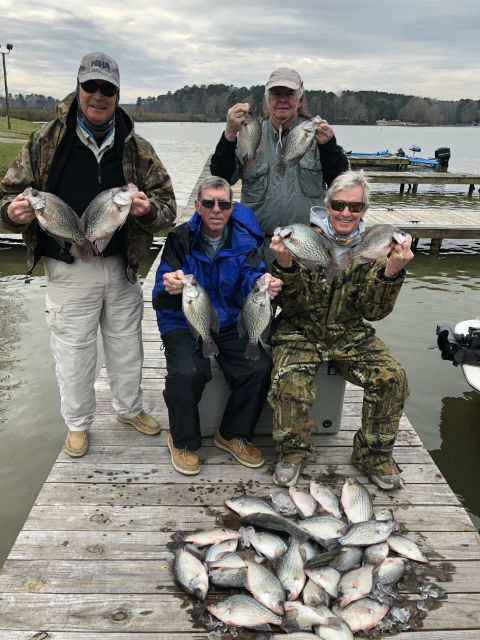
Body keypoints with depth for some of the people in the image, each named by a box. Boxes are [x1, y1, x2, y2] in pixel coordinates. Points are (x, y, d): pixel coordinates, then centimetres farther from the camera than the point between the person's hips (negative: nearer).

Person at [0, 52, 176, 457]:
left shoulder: (135, 147, 2)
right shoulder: (46, 140, -2)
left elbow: (168, 205, 3)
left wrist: (148, 210, -21)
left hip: (121, 266, 2)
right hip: (68, 270, -1)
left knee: (127, 343, 17)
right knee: (73, 348, 10)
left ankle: (130, 408, 41)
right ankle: (77, 423, 33)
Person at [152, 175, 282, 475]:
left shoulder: (244, 240, -1)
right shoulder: (181, 239, -7)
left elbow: (251, 279, -15)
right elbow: (162, 300, -15)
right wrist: (170, 288, -40)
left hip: (229, 324, 3)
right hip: (184, 324, -2)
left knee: (260, 369, -21)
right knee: (185, 373, -30)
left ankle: (233, 434, 6)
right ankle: (183, 442, 0)